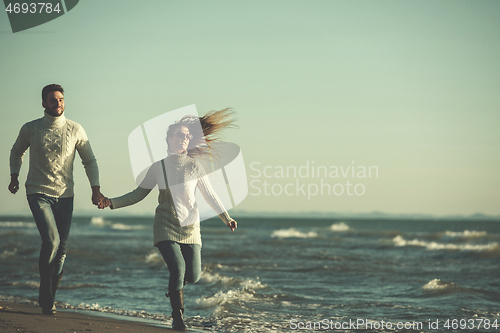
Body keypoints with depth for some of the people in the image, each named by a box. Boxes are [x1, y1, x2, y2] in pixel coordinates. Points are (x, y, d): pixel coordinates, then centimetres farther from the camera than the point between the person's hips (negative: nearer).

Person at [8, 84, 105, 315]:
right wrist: (14, 176, 8)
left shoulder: (75, 130, 0)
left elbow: (89, 161, 8)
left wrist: (95, 189, -3)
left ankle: (50, 296, 20)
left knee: (62, 247, 4)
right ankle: (45, 297, -4)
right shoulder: (30, 129, 0)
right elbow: (17, 151, 20)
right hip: (38, 193, -3)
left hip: (65, 195, 3)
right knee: (51, 240, -19)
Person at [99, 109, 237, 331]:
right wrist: (112, 203, -1)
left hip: (190, 227, 1)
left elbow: (209, 194, 9)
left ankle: (174, 287, 33)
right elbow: (138, 194, 9)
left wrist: (226, 217, 1)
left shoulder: (194, 166, 2)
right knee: (178, 269, -18)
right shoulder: (158, 167, 2)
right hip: (166, 227, -1)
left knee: (193, 276, -4)